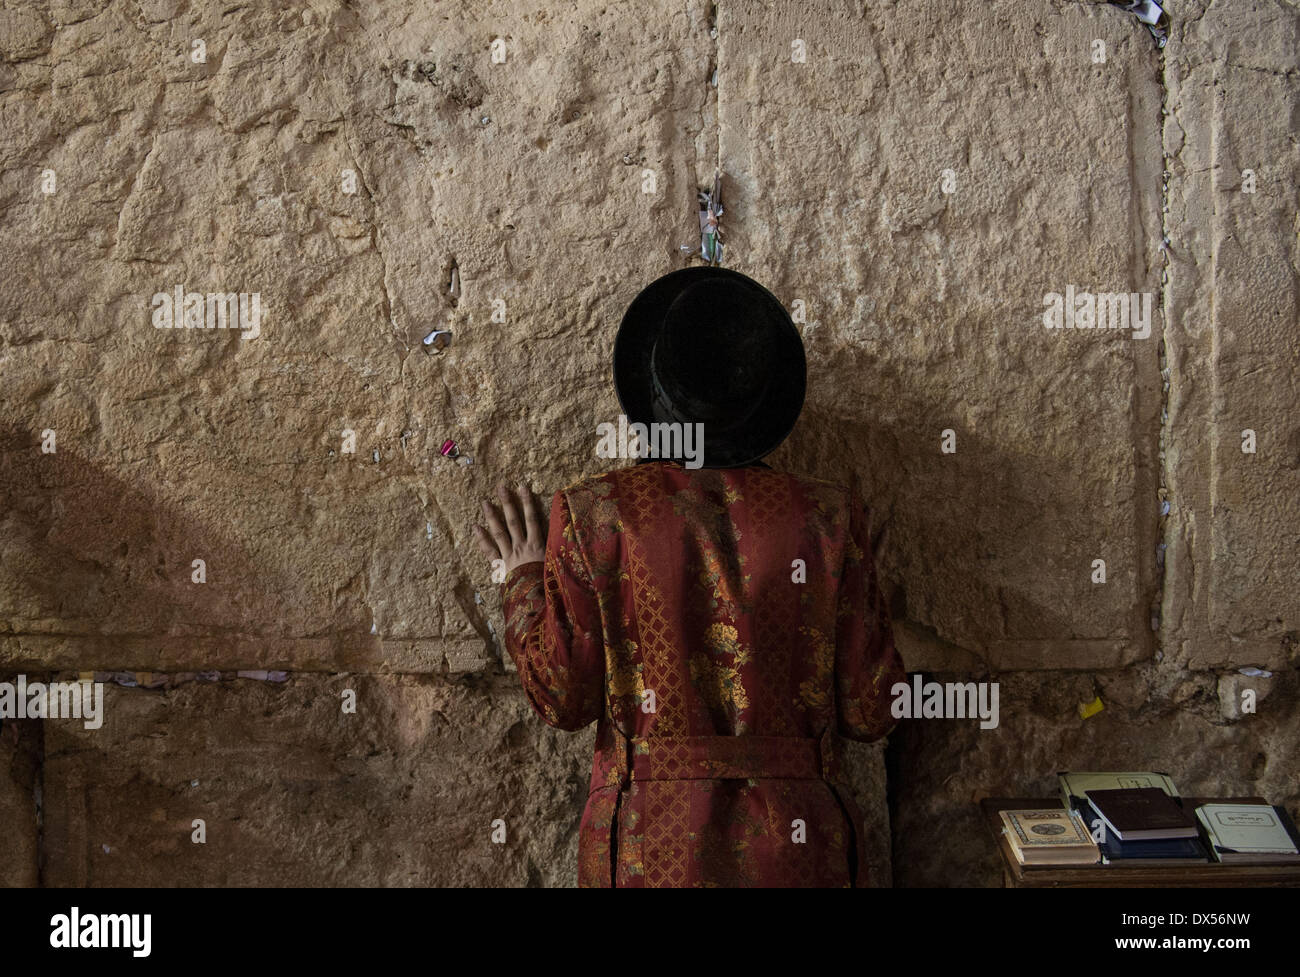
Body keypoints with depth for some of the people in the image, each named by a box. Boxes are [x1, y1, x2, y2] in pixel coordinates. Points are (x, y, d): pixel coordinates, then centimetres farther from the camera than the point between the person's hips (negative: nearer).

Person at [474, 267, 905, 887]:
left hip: (647, 852, -1)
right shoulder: (827, 516, -6)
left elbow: (563, 698, -5)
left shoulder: (594, 514, -9)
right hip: (798, 846, 1)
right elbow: (870, 713, -3)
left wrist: (523, 581, 9)